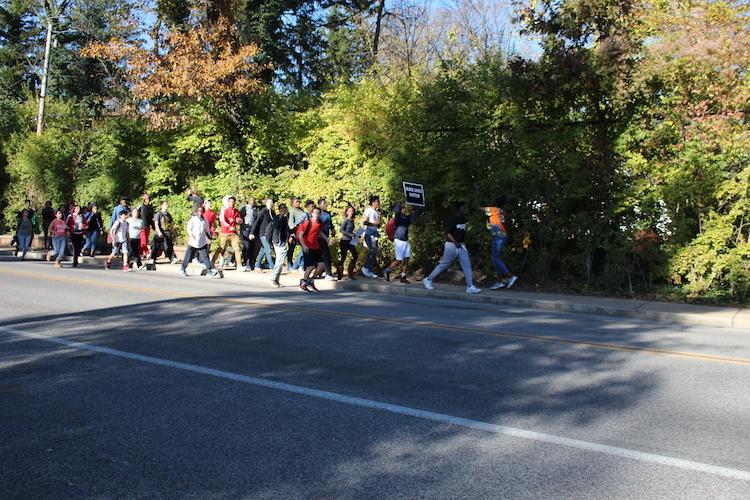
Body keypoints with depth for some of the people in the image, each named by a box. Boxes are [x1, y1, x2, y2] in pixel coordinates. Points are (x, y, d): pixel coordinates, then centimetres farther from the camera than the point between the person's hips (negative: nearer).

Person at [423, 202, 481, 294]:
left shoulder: (463, 219, 10)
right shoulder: (452, 219, -12)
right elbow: (447, 233, -19)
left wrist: (464, 243, 17)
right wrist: (455, 242, -28)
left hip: (461, 246, 7)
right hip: (451, 245, -7)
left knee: (467, 265, -4)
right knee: (444, 265, 2)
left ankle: (470, 287, -4)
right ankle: (428, 280, 17)